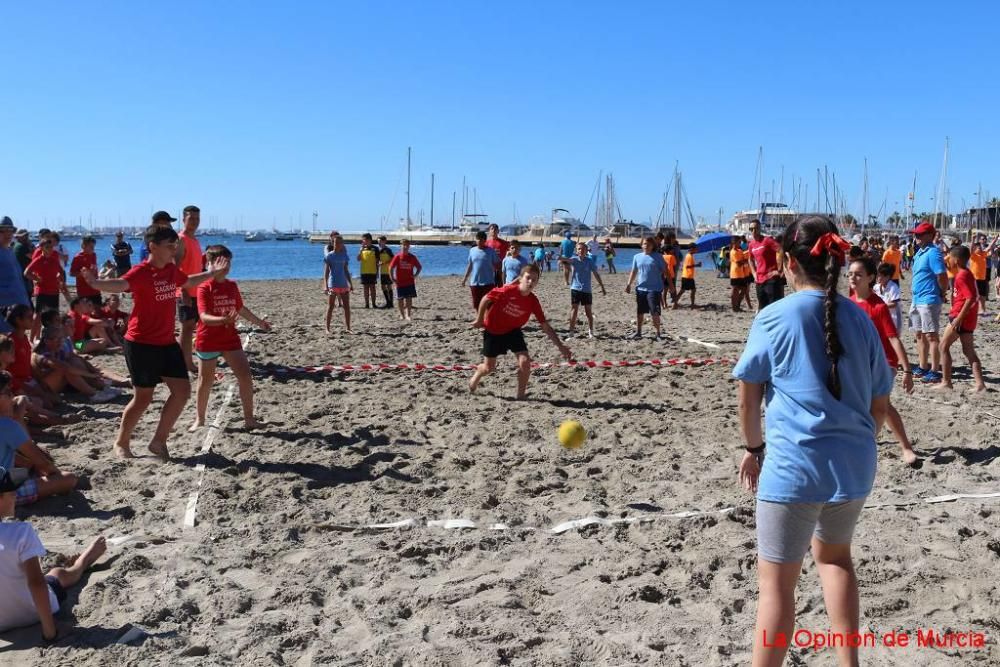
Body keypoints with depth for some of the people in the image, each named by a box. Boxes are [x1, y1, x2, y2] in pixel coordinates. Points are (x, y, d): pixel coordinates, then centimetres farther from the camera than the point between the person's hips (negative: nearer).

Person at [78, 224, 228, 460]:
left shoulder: (172, 270, 8)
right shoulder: (141, 272, -16)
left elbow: (188, 281, 31)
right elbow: (120, 284, -38)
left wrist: (213, 272, 41)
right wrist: (96, 282, -58)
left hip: (167, 342, 8)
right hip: (142, 344, -7)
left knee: (182, 391, 4)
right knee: (144, 397, 1)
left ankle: (159, 441, 19)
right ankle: (121, 442, 23)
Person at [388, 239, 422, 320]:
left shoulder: (412, 257, 1)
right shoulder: (397, 257, -6)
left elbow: (419, 267, 11)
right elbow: (391, 267, -4)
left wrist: (415, 275, -1)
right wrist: (392, 278, -8)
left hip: (410, 282, 1)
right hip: (400, 282, -1)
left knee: (409, 299, -3)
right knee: (400, 299, 7)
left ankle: (408, 315, 1)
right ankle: (402, 315, 19)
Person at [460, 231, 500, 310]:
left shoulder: (491, 251, -3)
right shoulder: (472, 250, 8)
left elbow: (497, 265, 0)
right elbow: (470, 265, 15)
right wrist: (465, 277, 13)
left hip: (488, 283, -4)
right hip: (474, 282, 4)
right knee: (477, 305, 10)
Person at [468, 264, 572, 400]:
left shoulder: (533, 301, -15)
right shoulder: (508, 290, -27)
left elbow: (545, 327, -10)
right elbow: (486, 299, -13)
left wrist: (561, 347, -13)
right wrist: (479, 320, -6)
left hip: (513, 331, 3)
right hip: (493, 331, -3)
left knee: (525, 362, -16)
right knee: (489, 368, 6)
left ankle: (521, 395, 3)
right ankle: (474, 380, 42)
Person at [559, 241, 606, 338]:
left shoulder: (590, 261, -1)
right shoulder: (574, 260, -2)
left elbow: (596, 275, 3)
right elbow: (566, 260, -21)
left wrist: (602, 287, 5)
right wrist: (562, 259, -45)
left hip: (587, 290, 1)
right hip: (575, 289, -1)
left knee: (588, 311, 8)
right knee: (574, 310, -3)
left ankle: (590, 332, 21)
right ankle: (571, 332, 1)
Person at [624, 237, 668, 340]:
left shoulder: (657, 257, -1)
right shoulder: (637, 257, 9)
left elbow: (665, 271, 1)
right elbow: (634, 271, 15)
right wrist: (629, 284, 8)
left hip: (654, 289, -4)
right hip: (640, 289, 4)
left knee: (655, 313, -7)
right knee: (639, 312, 12)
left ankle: (658, 333, 5)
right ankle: (638, 332, 26)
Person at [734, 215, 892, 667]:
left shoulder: (774, 318, -8)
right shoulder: (860, 319, 4)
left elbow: (749, 397, -3)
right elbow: (880, 404, 10)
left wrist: (753, 447, 12)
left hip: (794, 465, -6)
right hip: (855, 464, 6)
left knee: (776, 582, 4)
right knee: (834, 554, 28)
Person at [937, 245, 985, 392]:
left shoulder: (962, 276, -17)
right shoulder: (967, 273, 13)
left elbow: (970, 299, -24)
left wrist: (958, 319, -24)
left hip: (961, 317, -9)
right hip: (970, 319, 9)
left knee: (944, 346, 0)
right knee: (968, 351, 9)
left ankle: (946, 382, 3)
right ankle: (980, 384, 5)